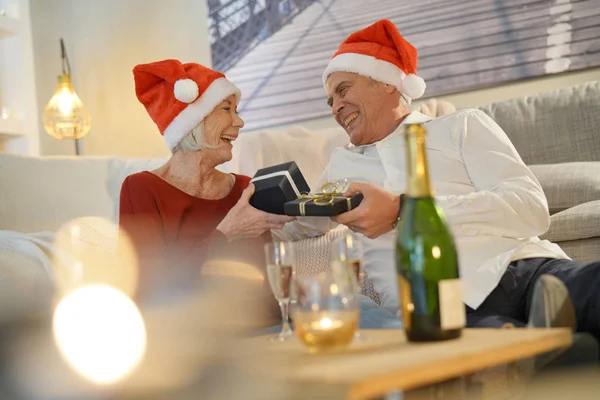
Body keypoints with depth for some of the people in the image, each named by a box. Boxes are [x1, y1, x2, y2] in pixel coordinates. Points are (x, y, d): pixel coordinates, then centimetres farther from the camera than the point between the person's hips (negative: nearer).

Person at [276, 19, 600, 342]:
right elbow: (296, 227, 43)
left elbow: (532, 208, 2)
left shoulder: (462, 126, 19)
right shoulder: (342, 164, 32)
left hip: (524, 269, 0)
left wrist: (403, 210, -4)